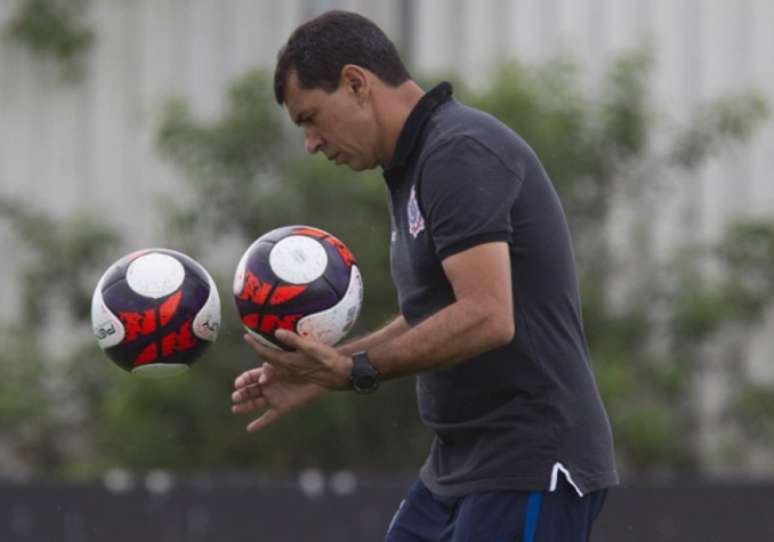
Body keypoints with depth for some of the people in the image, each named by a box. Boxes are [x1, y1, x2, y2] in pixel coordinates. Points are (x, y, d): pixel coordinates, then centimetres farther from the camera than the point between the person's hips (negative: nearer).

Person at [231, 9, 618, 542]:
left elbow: (485, 318, -26)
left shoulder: (460, 153, -16)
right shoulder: (418, 164, 15)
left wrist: (352, 370, -21)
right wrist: (323, 369, 18)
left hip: (532, 471, -10)